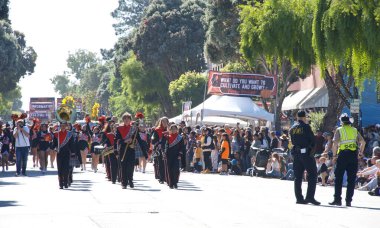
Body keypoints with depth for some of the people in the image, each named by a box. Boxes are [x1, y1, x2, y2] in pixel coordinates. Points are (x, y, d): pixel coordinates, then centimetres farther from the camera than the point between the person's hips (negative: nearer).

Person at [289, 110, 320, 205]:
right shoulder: (306, 127, -9)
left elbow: (292, 141, 14)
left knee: (297, 176, 9)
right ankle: (310, 197, -12)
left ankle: (299, 198, 8)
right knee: (312, 175, -3)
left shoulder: (292, 128, 11)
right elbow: (313, 140, -7)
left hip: (296, 154, 6)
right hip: (306, 153, -6)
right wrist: (310, 147, 8)